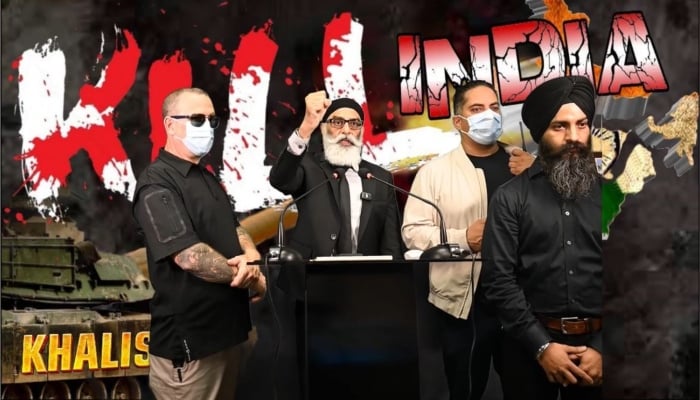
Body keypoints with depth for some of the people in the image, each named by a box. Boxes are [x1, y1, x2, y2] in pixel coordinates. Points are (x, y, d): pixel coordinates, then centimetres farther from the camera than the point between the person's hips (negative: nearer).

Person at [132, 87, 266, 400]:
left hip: (228, 330, 9)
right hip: (190, 342, -9)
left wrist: (252, 258, -8)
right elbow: (189, 257, -24)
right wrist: (251, 279, -11)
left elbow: (234, 228, 16)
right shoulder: (157, 184, -14)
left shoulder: (207, 179, 15)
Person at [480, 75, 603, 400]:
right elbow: (498, 278, -6)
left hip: (596, 345, 1)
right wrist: (541, 345, -11)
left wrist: (602, 348, -9)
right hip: (530, 345, -1)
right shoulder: (510, 197, -1)